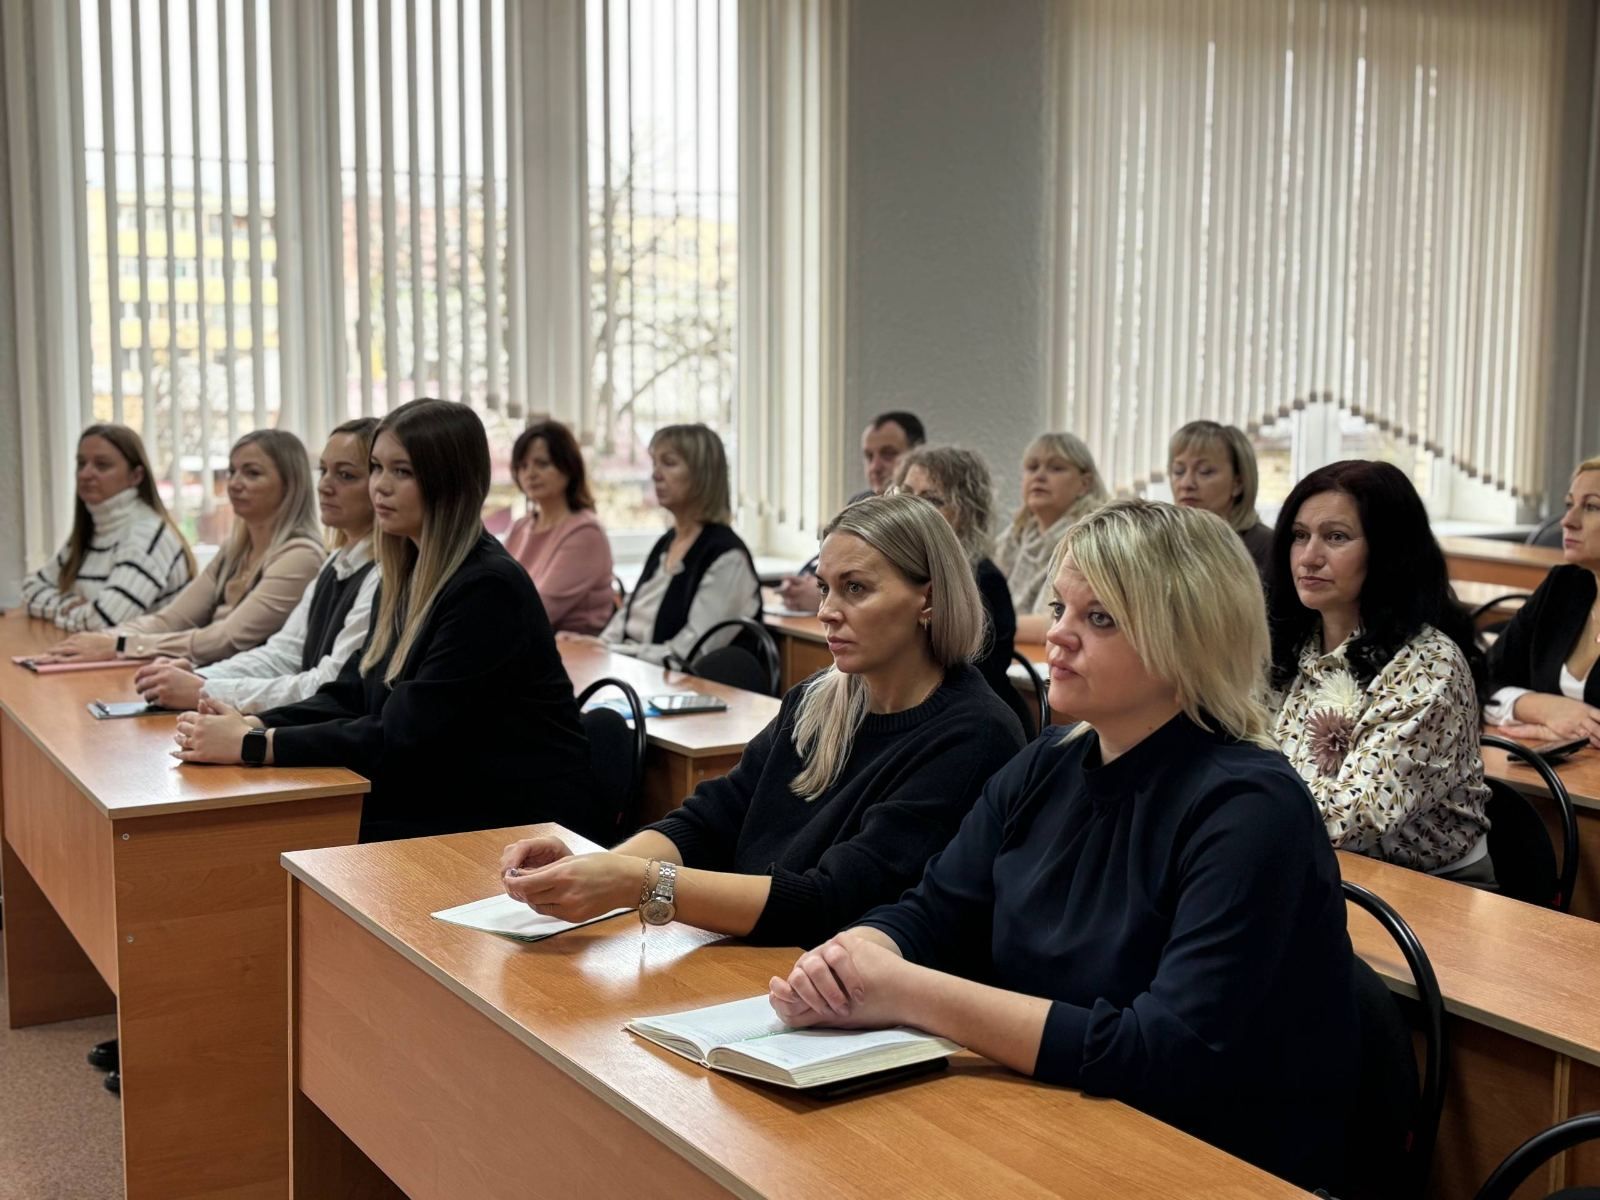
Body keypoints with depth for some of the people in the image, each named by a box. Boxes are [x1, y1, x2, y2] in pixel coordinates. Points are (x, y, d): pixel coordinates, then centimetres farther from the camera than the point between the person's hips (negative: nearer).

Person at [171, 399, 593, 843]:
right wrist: (251, 726, -8)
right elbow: (350, 695, 9)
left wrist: (254, 745, -20)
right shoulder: (407, 576, 9)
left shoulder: (487, 589, -19)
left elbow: (403, 735, -21)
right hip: (439, 802, 8)